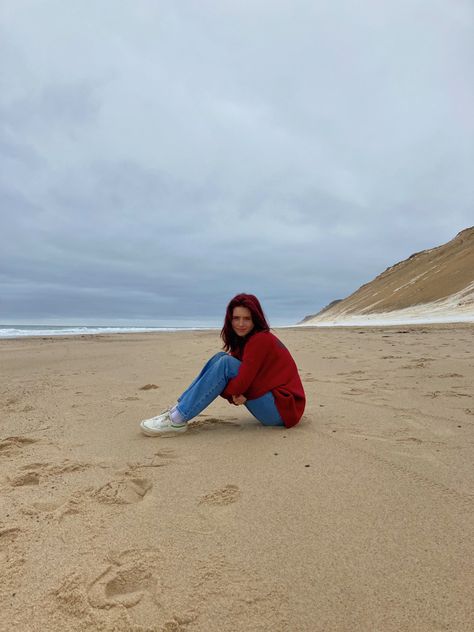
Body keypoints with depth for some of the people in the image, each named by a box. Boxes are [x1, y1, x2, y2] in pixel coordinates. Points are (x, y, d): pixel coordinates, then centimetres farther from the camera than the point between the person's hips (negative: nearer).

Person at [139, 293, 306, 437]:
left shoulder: (261, 339, -17)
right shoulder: (245, 340, 11)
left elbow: (243, 380, -24)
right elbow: (242, 379, 4)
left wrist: (229, 392, -6)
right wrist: (233, 395, -17)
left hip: (283, 409, -9)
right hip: (269, 401, 9)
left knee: (225, 363, -22)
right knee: (220, 357, -2)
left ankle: (178, 419, -19)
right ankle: (178, 408, -5)